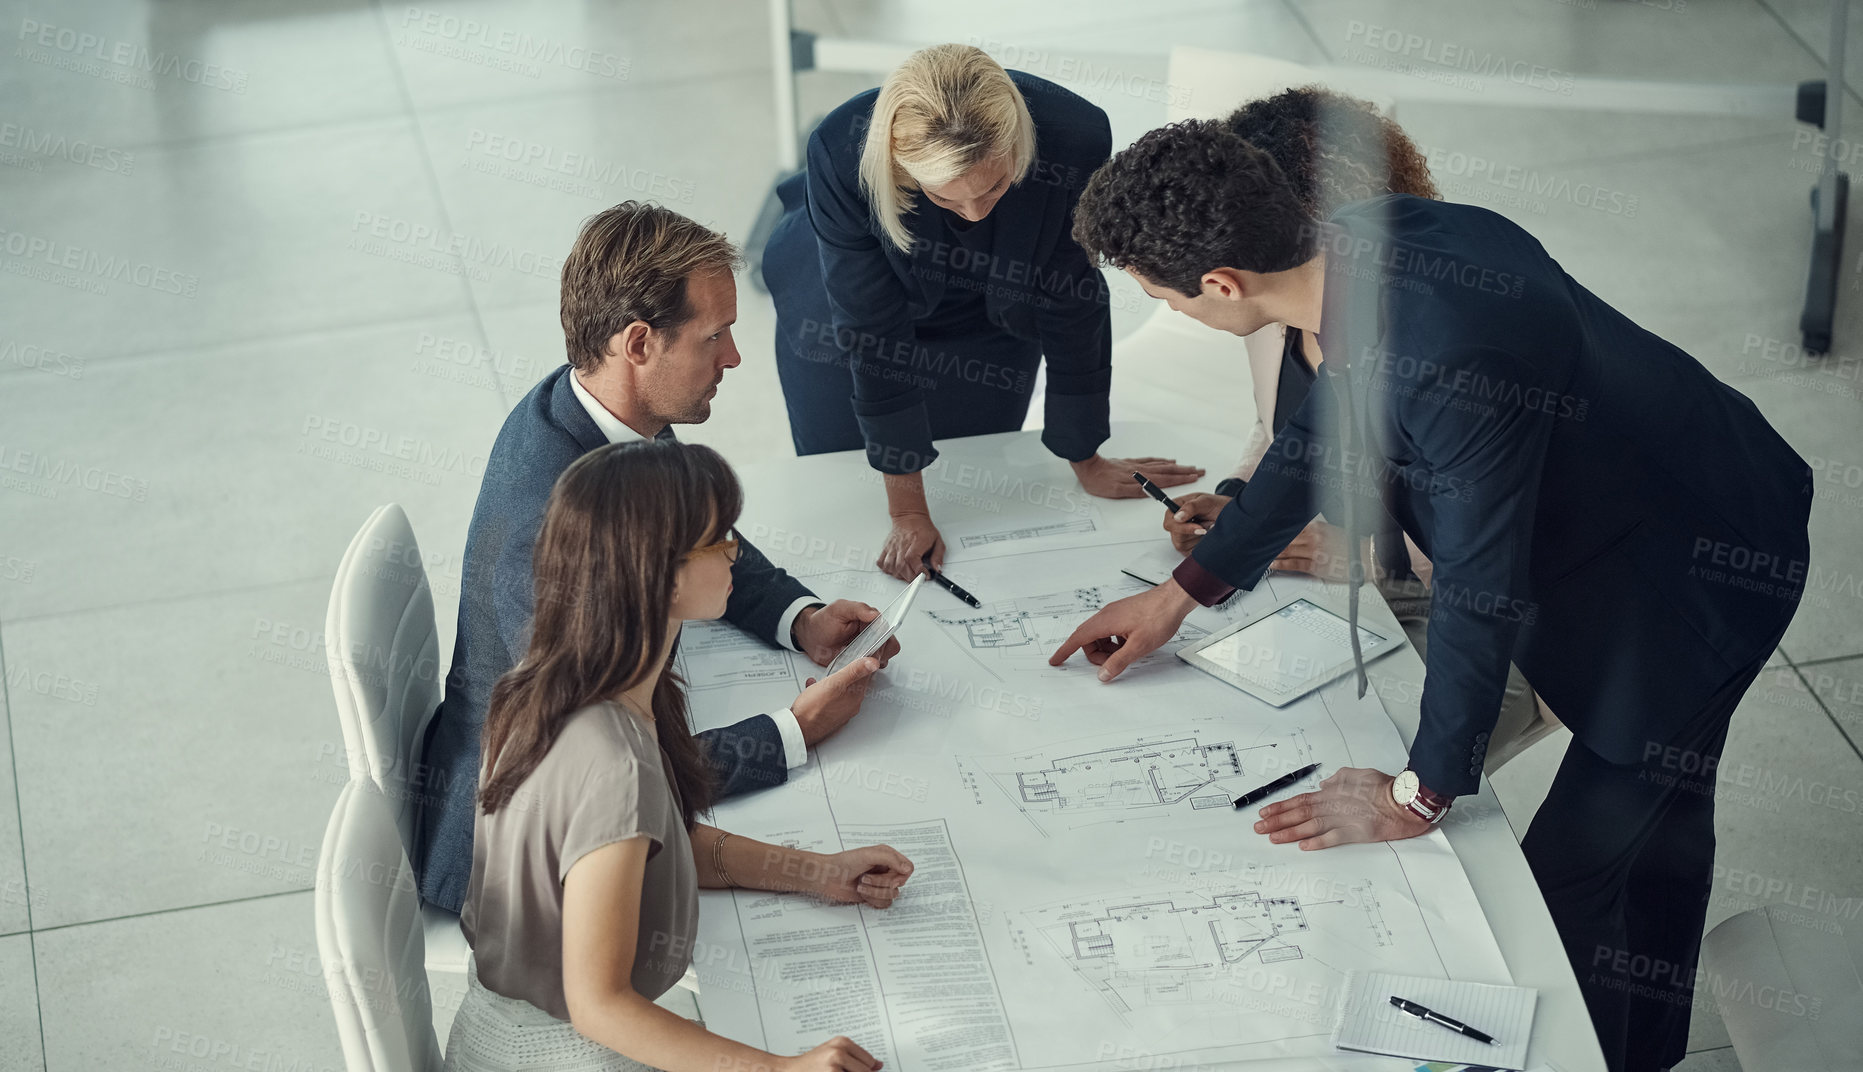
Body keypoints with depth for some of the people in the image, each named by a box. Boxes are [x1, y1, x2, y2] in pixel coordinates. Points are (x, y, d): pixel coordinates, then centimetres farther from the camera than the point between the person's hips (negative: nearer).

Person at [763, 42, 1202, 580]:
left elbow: (1073, 307, -21)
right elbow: (874, 335, -32)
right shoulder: (842, 153, -41)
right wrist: (907, 512, -25)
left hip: (988, 317, 1)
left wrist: (1086, 462, -8)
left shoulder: (1075, 139, -38)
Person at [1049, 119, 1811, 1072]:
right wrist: (1184, 591, 15)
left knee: (1572, 873, -4)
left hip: (1705, 569, -9)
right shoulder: (1362, 241, -12)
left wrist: (1422, 793, -14)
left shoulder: (1452, 363, -40)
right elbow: (1326, 433, 8)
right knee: (1652, 824, 27)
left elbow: (1479, 593, -29)